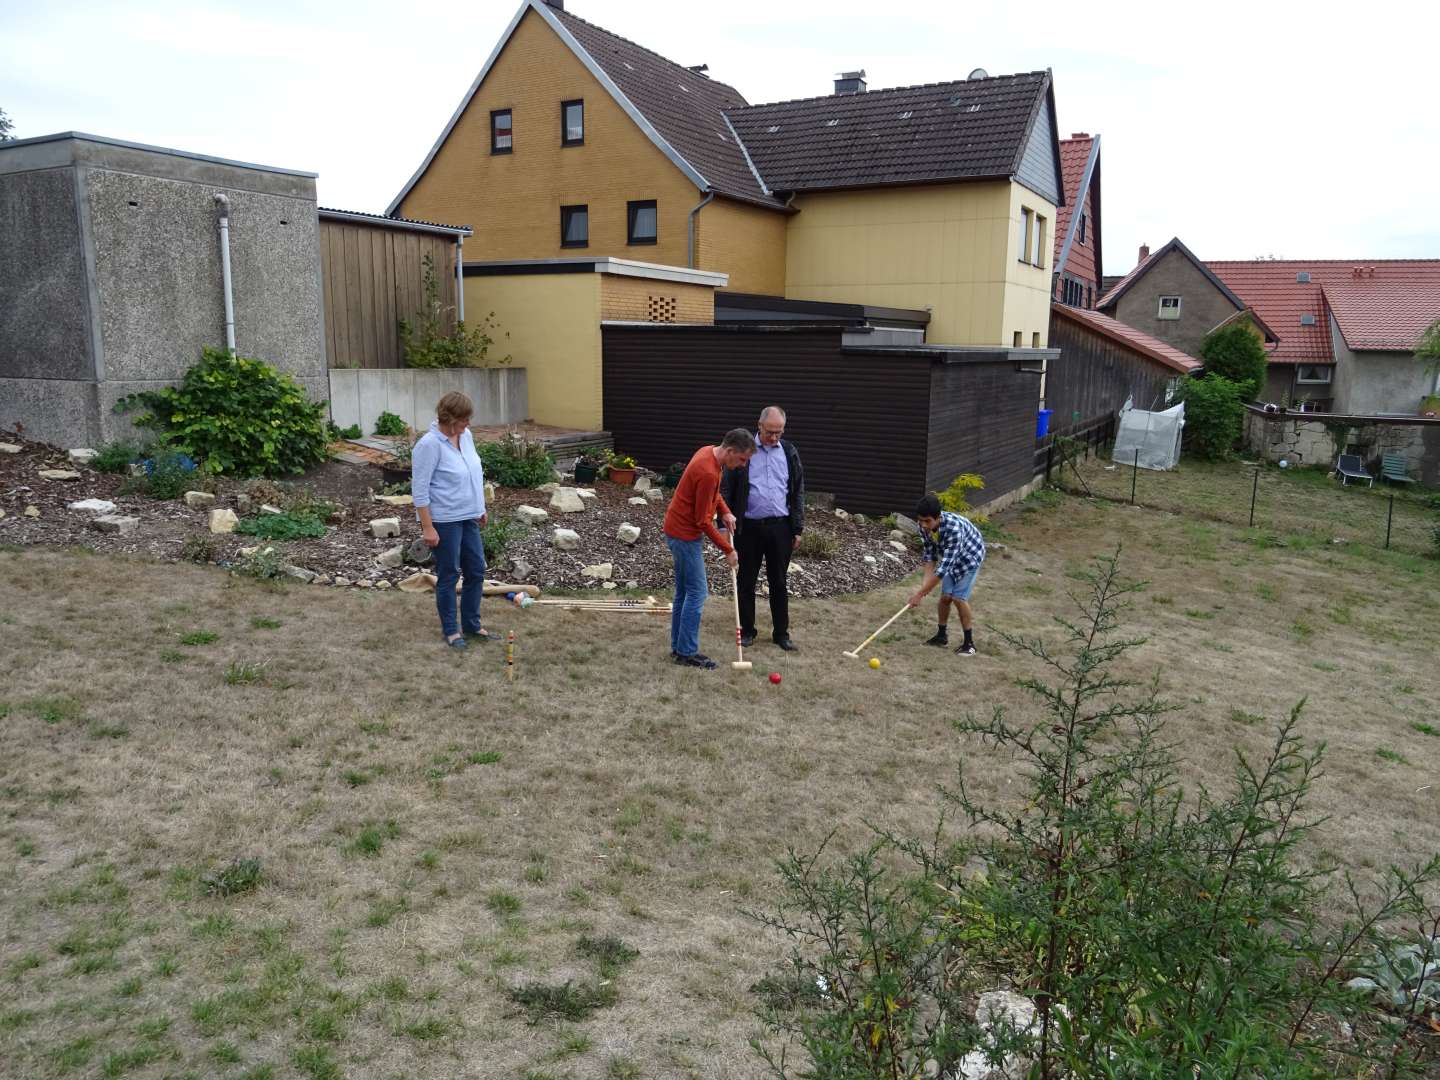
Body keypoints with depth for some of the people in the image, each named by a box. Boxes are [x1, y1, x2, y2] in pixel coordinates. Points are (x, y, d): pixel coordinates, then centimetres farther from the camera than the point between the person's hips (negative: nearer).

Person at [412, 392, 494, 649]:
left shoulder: (466, 435, 4)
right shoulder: (429, 444, -19)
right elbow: (420, 489, -19)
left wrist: (480, 508, 18)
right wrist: (427, 527, -21)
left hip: (468, 518, 8)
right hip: (444, 521, -8)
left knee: (476, 571, 11)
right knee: (449, 575, 3)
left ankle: (471, 625, 23)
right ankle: (450, 630, 17)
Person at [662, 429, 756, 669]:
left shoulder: (709, 452, 3)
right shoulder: (708, 473, -27)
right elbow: (703, 521, -21)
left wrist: (725, 512, 3)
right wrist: (727, 550, -12)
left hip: (679, 531, 10)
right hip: (685, 535, -10)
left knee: (683, 591, 13)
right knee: (697, 592, -5)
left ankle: (678, 647, 20)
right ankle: (687, 652, 2)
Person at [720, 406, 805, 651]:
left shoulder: (789, 452, 5)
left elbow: (798, 493, 9)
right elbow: (726, 489, -2)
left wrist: (797, 529, 5)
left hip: (780, 527, 2)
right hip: (749, 527, -1)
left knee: (778, 582, 7)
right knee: (747, 581, 7)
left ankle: (781, 633, 17)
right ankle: (747, 630, 20)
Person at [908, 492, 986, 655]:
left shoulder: (954, 528, -43)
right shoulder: (925, 527, -23)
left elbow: (944, 568, -41)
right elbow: (930, 553, -8)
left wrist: (920, 594, -39)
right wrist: (926, 582, -21)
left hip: (970, 557, -6)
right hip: (951, 557, 6)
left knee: (959, 598, -12)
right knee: (945, 596, 3)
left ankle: (969, 642, 2)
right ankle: (942, 636, 22)